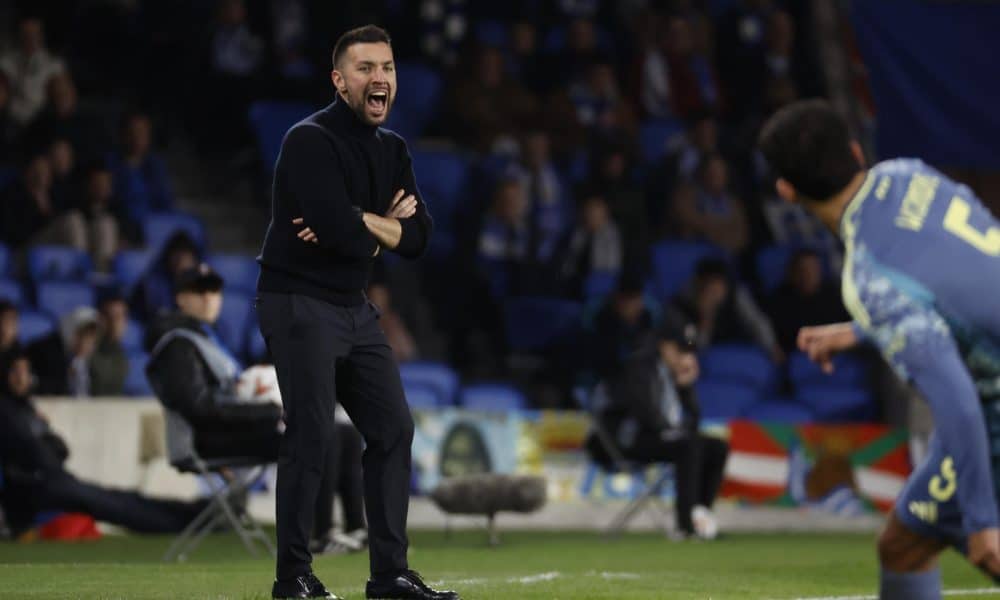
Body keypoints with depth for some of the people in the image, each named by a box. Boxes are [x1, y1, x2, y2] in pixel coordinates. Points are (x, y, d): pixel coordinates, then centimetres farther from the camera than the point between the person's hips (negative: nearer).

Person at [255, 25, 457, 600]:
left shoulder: (393, 149, 11)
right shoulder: (311, 140, -14)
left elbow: (418, 237, 1)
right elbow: (341, 232, -26)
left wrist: (358, 224, -14)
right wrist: (386, 223, -7)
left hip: (356, 308, 8)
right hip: (299, 303, -8)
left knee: (394, 427, 6)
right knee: (312, 433, -13)